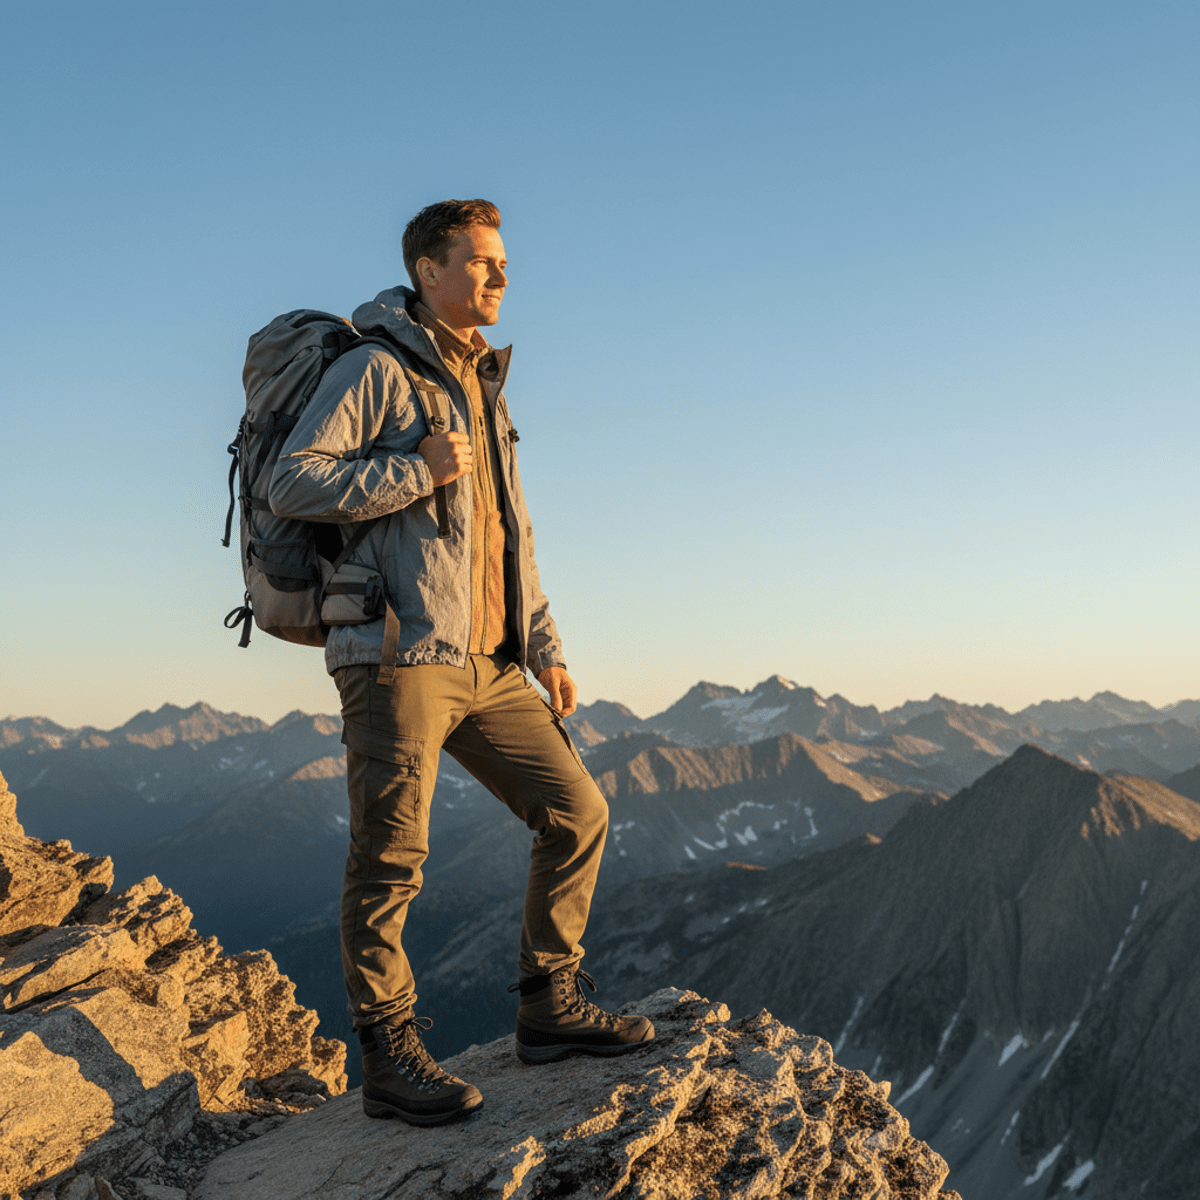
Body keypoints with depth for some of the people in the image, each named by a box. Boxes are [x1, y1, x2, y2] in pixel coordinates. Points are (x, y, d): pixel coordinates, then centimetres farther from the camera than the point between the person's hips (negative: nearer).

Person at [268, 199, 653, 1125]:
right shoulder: (376, 368, -2)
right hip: (396, 655, -8)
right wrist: (419, 472, -15)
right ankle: (389, 1060, 8)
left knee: (577, 813, 5)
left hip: (488, 665, 8)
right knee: (392, 858, -5)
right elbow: (291, 483, -13)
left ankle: (552, 1009, 17)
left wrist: (544, 649, 18)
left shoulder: (485, 386, 22)